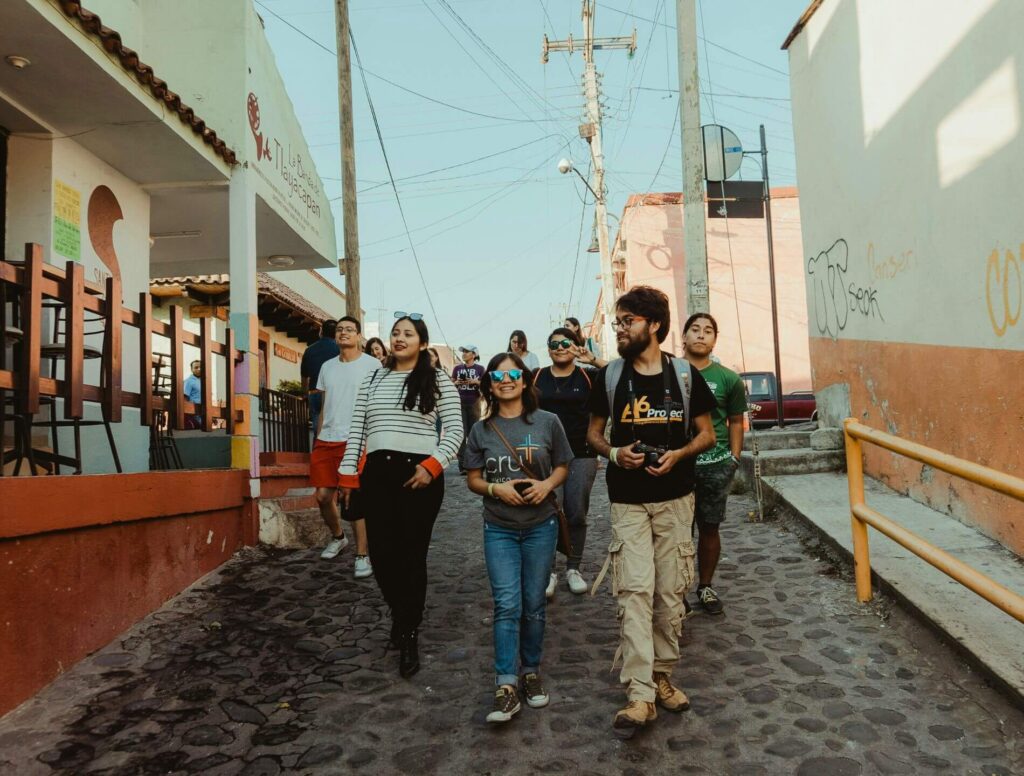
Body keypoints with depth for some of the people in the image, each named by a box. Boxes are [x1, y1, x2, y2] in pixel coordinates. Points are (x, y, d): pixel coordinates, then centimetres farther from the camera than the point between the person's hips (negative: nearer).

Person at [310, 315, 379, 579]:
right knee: (323, 495, 6)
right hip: (326, 440, 5)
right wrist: (318, 440, 15)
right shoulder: (327, 367, 15)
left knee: (354, 498, -6)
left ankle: (362, 555, 4)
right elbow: (324, 406, 19)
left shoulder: (372, 365, 0)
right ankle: (337, 537, 32)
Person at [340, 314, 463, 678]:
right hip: (377, 473, 4)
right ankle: (400, 615, 33)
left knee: (412, 555, -1)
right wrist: (349, 474, 7)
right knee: (381, 553, 6)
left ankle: (409, 635, 16)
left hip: (418, 473, -4)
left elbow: (454, 431, -3)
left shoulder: (437, 380, 2)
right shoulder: (373, 379, 14)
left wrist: (431, 466, -15)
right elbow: (357, 429, 14)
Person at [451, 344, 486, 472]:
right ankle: (462, 464, -6)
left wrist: (476, 382, -15)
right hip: (459, 402, 1)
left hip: (474, 403, -1)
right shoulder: (457, 368, 8)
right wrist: (457, 382, -10)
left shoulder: (480, 369, 3)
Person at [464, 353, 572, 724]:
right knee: (507, 605, -7)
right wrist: (496, 489, -15)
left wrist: (547, 484, -13)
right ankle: (506, 685, 0)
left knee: (533, 604, 10)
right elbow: (473, 479, 5)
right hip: (499, 529, 0)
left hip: (541, 526, 0)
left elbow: (562, 467, 7)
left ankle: (531, 671, 28)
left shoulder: (547, 422, -2)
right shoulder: (482, 430, 1)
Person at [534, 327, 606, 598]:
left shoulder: (587, 376, 5)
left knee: (577, 514, 6)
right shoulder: (537, 377, 6)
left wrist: (593, 360, -13)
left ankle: (573, 569, 21)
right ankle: (548, 572, 7)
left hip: (582, 455, 1)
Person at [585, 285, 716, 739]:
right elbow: (593, 433, 10)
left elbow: (706, 433, 6)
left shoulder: (685, 374, -1)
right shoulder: (610, 376, 1)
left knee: (670, 594, 8)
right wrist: (614, 453, -12)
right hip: (627, 501, 0)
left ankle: (662, 677, 27)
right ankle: (640, 696, -3)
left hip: (675, 499, 1)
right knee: (634, 592, -7)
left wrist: (679, 454, -14)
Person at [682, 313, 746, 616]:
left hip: (716, 465, 2)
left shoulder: (728, 379, 3)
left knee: (709, 528, 12)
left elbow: (735, 421, 11)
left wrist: (734, 459, 5)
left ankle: (705, 587, 28)